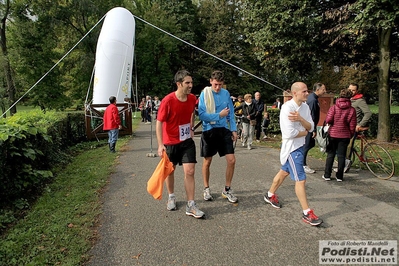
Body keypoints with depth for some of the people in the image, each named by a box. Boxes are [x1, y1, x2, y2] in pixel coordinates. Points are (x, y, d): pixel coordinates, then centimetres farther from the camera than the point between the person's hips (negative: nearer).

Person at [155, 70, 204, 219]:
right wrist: (160, 145, -23)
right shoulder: (168, 100, -20)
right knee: (170, 171, 14)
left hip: (187, 141, 3)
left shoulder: (192, 98, -5)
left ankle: (191, 206, 7)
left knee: (190, 171, -3)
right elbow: (159, 122, -18)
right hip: (170, 142, -3)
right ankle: (171, 197, 38)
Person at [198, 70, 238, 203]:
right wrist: (219, 115, -16)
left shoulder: (226, 93, 4)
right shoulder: (204, 94, -9)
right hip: (209, 131, -3)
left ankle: (227, 189, 18)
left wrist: (234, 129, 4)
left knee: (231, 160, -1)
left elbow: (231, 113, 9)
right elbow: (201, 114, -16)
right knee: (207, 161, 9)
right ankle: (206, 188, 29)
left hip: (224, 130, 3)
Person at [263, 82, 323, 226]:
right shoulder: (287, 107, -21)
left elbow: (311, 127, 0)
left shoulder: (305, 107, 4)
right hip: (291, 148, -9)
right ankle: (307, 213, 8)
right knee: (301, 179, -4)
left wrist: (300, 119, -19)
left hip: (300, 146, 9)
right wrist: (305, 132, -9)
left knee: (284, 172, 21)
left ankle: (270, 195, 41)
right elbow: (290, 133, -27)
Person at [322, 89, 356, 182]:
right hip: (344, 136, 0)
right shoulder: (352, 110, -4)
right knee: (341, 155, 8)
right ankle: (339, 176, 13)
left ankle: (327, 175, 12)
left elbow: (328, 120, -13)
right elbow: (352, 126, -3)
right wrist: (351, 135, 12)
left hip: (333, 134, 0)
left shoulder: (334, 107, -7)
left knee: (330, 155, 9)